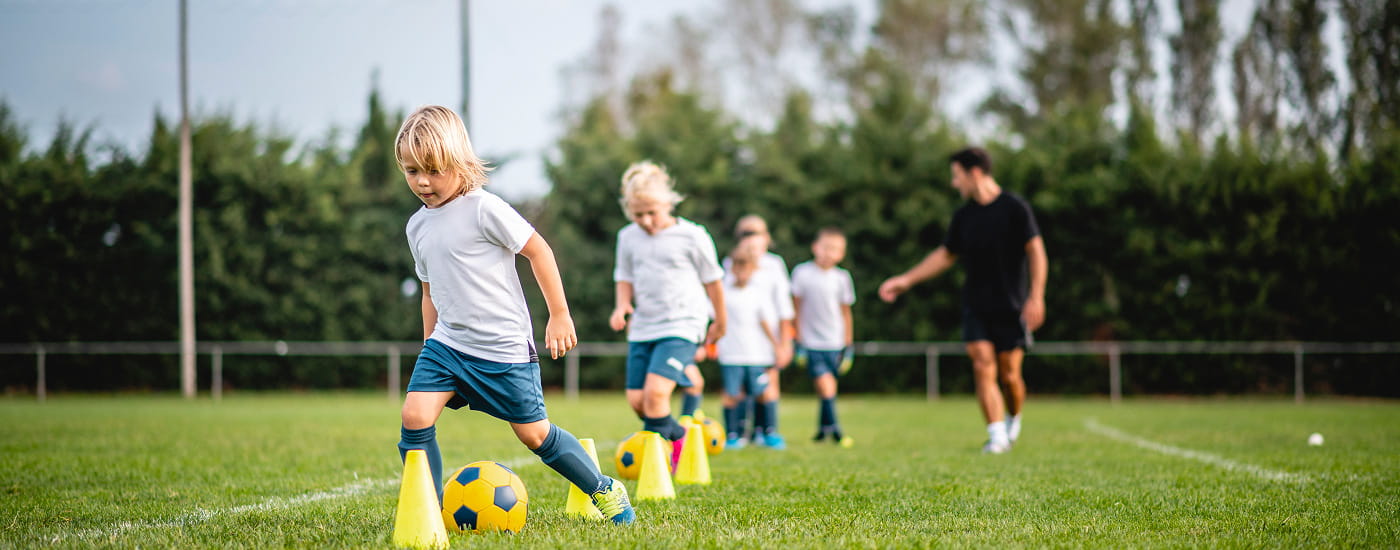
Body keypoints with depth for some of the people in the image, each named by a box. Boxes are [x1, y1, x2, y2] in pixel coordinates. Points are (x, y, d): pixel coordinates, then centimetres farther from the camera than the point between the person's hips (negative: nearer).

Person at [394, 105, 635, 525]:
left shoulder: (484, 209, -14)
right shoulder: (417, 226, 7)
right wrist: (429, 346, 21)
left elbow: (538, 250, -9)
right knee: (415, 416, -14)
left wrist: (560, 315, -8)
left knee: (533, 433, 3)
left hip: (503, 348, -6)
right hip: (447, 344, 6)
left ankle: (605, 490, 23)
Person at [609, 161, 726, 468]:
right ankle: (677, 436, 26)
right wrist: (622, 305, -1)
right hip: (642, 328, 5)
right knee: (636, 401, 1)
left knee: (655, 392, -23)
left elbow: (712, 281, 5)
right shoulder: (628, 237, 6)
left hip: (681, 327, -5)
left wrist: (720, 322, 14)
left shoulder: (692, 236, -6)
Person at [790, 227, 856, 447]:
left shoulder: (841, 278, 3)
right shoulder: (802, 272, -5)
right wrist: (799, 342, -1)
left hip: (834, 344, 3)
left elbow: (845, 312, 11)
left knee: (827, 387, 7)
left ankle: (823, 428, 23)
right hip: (811, 344, -3)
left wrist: (848, 346, 11)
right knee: (825, 385, -15)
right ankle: (834, 430, -13)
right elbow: (796, 307, 0)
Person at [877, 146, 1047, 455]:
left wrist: (1036, 297, -17)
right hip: (976, 307, 4)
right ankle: (996, 436, -10)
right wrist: (907, 279, 16)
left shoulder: (1014, 208, -6)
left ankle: (1014, 419, 27)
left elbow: (1036, 252, -8)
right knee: (983, 367, -10)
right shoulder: (964, 216, 9)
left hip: (1010, 307, -4)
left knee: (1009, 373, -1)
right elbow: (946, 255, 20)